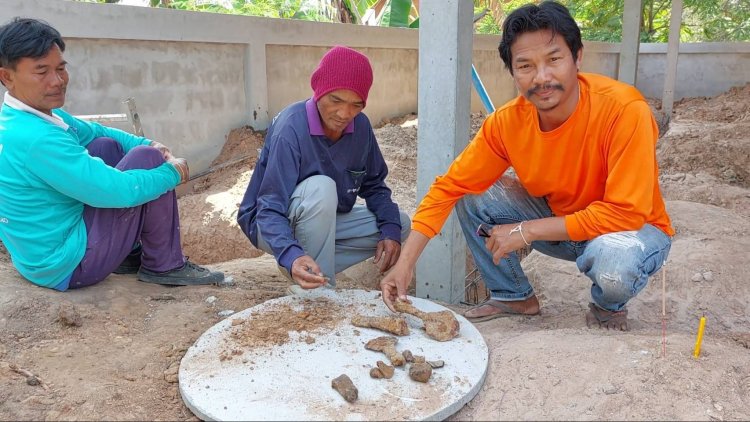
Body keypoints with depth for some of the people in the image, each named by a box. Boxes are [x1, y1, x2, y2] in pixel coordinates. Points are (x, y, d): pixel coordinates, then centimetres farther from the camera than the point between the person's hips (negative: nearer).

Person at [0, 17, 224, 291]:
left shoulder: (29, 116, 3)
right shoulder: (35, 139, -28)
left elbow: (95, 132, 16)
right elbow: (117, 190, -29)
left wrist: (148, 144, -2)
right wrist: (173, 172, -12)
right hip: (67, 267, -10)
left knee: (107, 146, 16)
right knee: (147, 158, -12)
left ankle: (130, 253, 18)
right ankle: (165, 265, 1)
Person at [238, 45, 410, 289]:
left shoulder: (360, 126, -10)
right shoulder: (290, 128, -29)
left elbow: (374, 185, 1)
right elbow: (270, 211, -32)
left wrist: (391, 230, -17)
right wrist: (291, 256, -51)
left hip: (326, 221, 7)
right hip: (274, 227, -7)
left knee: (400, 226, -3)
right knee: (321, 188, -35)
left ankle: (314, 273, -4)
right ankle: (320, 290, -22)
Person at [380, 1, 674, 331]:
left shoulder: (624, 110, -30)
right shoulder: (508, 121, -16)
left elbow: (625, 213, -30)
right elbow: (450, 187, -13)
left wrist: (526, 231, -28)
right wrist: (405, 263, -21)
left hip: (633, 229, -4)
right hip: (557, 221, 4)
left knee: (614, 260, -38)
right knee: (473, 199, -12)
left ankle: (609, 307, 0)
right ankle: (513, 295, 9)